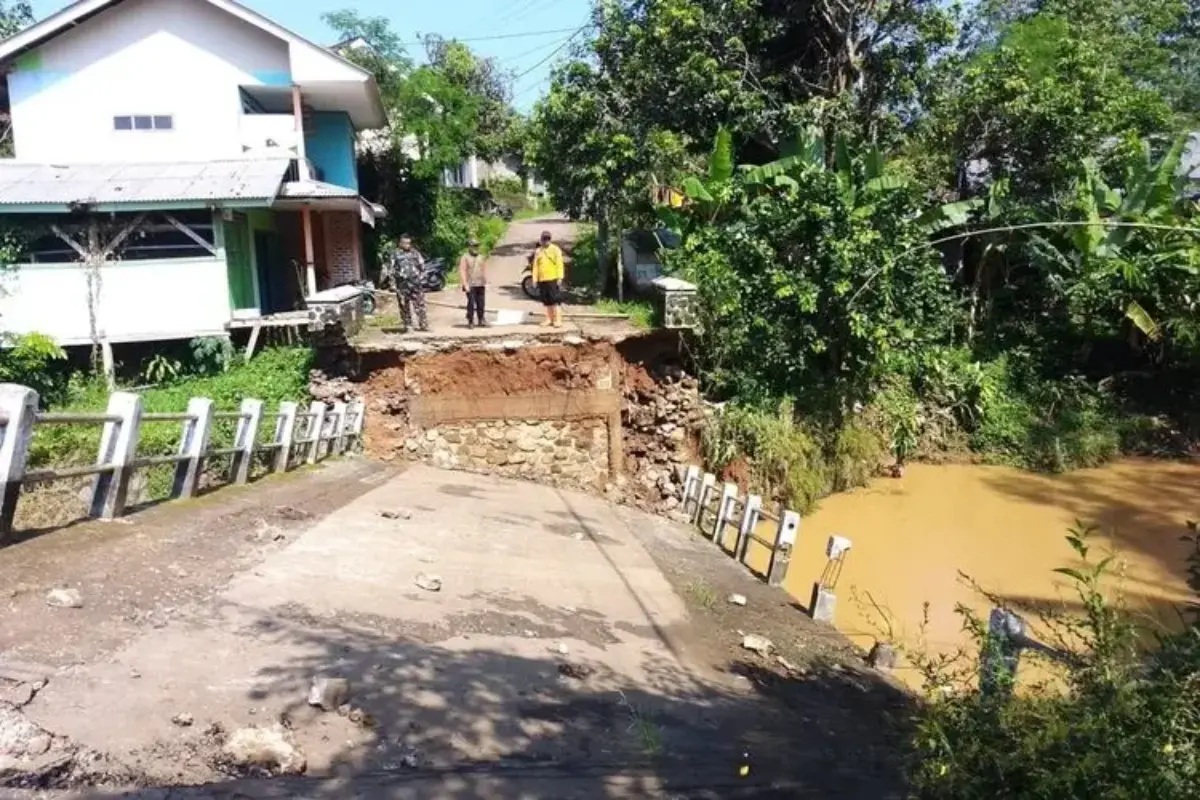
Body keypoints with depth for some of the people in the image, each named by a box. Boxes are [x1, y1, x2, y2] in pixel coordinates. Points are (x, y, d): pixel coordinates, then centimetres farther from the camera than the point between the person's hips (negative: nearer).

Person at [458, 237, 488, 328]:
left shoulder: (481, 258, 16)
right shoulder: (465, 258, -3)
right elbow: (462, 272, -8)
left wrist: (485, 283, 16)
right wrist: (465, 284, -15)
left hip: (480, 285, 5)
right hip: (470, 285, -5)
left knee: (481, 303, 6)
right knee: (471, 303, -6)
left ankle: (481, 320, 15)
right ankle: (470, 322, 0)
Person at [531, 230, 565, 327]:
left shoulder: (555, 249, -1)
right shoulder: (538, 251, 13)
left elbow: (559, 264, -5)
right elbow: (535, 266, 14)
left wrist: (560, 277, -13)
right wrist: (535, 279, 7)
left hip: (553, 279, -5)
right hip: (542, 280, 5)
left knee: (556, 300, -7)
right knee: (547, 301, 10)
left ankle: (558, 320, -8)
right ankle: (549, 319, 19)